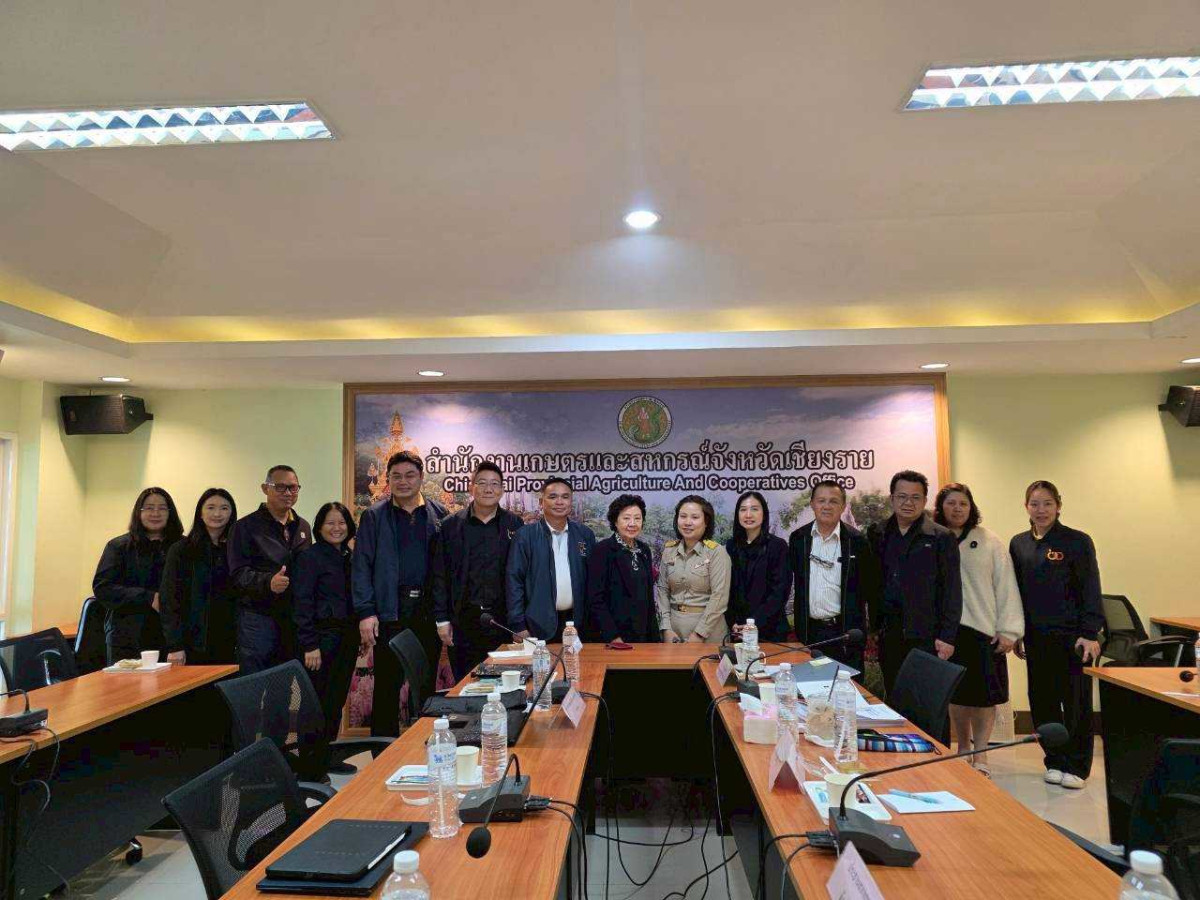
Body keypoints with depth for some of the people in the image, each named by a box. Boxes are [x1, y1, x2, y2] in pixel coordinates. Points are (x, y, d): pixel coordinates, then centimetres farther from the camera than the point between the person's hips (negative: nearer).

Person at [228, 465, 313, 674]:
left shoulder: (303, 527, 16)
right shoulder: (246, 527, -2)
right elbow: (238, 573, -10)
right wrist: (267, 582, -28)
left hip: (294, 618, 5)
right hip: (258, 616, -5)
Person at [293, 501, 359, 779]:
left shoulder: (349, 557, 12)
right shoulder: (310, 557, -8)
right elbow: (301, 603, -13)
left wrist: (358, 633, 9)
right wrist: (310, 646, -17)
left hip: (346, 638, 7)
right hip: (322, 638, -7)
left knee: (337, 700, 13)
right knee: (319, 703, -2)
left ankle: (326, 758, 27)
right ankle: (310, 769, 10)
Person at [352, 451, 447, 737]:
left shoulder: (438, 514, 7)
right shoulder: (373, 516, 3)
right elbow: (361, 567, 0)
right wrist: (365, 613, -9)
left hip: (429, 611, 2)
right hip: (390, 613, -1)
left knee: (426, 684, 11)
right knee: (387, 686, 5)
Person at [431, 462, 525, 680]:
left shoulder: (515, 525, 4)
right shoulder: (450, 526, 4)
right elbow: (439, 576, 4)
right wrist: (442, 620, -1)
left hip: (502, 619, 0)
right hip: (463, 621, 0)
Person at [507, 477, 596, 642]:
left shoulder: (585, 534, 6)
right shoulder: (525, 535, -3)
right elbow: (515, 581, -4)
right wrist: (519, 626, -8)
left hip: (577, 622, 3)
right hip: (539, 624, -2)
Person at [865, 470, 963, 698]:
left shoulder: (941, 538, -1)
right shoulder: (877, 533, 10)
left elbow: (952, 591, -4)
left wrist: (947, 636, -9)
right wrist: (875, 623, 3)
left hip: (925, 635, -3)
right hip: (888, 632, 4)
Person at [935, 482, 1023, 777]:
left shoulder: (989, 542, 0)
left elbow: (1006, 586, -1)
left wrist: (1009, 630, -7)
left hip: (983, 629, -1)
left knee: (983, 694, 4)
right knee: (956, 693, 12)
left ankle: (980, 754, 16)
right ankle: (963, 747, 28)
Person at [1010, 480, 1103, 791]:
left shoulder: (1077, 542, -5)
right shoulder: (1018, 544, 7)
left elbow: (1091, 591, -6)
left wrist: (1089, 634, -12)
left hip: (1072, 636, -4)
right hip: (1037, 637, 4)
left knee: (1076, 702, 4)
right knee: (1042, 701, 8)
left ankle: (1076, 766, 17)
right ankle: (1055, 762, 23)